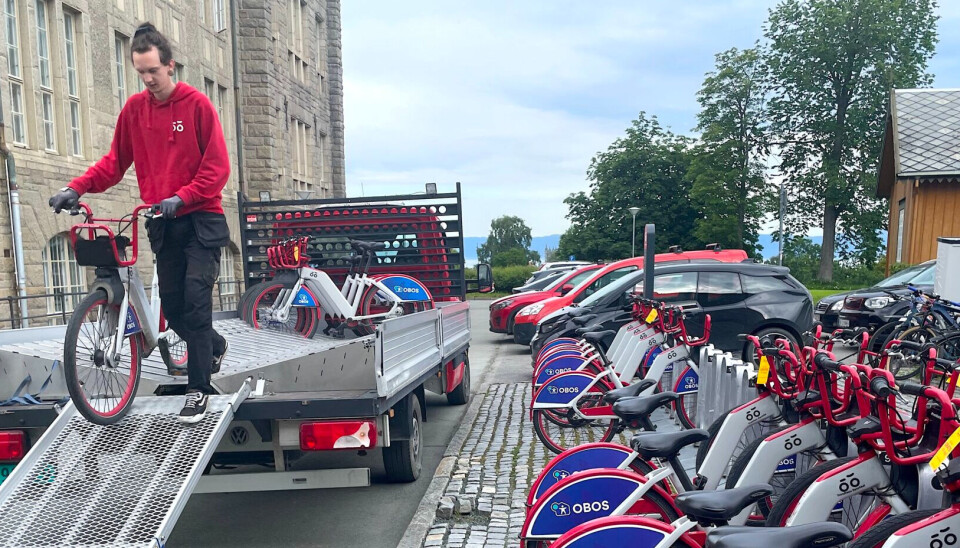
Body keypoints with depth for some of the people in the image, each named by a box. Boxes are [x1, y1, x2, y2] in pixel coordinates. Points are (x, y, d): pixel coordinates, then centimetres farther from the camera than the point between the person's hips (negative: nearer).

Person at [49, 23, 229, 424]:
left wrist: (181, 198, -22)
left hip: (200, 220, -4)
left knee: (196, 299, -9)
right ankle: (214, 347, 35)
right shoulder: (134, 109, 6)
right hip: (163, 224, 5)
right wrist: (77, 187, -7)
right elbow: (115, 161, 7)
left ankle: (198, 388, 0)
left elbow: (217, 166, -10)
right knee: (172, 307, 7)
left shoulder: (197, 105, -7)